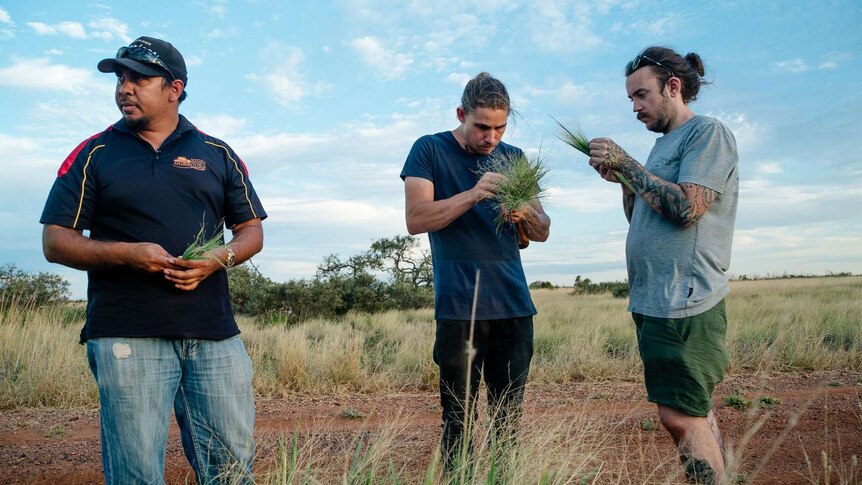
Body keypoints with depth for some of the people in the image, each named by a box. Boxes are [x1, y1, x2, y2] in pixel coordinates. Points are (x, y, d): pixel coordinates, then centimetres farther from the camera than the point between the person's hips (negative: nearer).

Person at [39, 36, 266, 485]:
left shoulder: (218, 155, 12)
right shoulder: (94, 154, 9)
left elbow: (251, 232, 14)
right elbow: (56, 242, 6)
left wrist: (219, 258, -8)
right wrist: (126, 253, -12)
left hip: (215, 333, 2)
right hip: (126, 336, -1)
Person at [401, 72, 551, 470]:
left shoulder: (513, 158, 14)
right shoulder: (430, 150, 2)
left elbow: (542, 231, 13)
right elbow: (415, 219, -9)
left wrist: (525, 214, -10)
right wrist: (472, 194, -21)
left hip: (514, 304, 4)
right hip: (459, 307, -4)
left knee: (509, 418, 7)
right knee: (458, 419, -1)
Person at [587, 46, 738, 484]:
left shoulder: (707, 133, -6)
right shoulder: (663, 145, 20)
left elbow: (687, 209, -20)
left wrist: (626, 163, -13)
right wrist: (622, 179, 5)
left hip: (684, 302, -9)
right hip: (653, 300, 9)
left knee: (680, 415, -8)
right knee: (696, 411, 14)